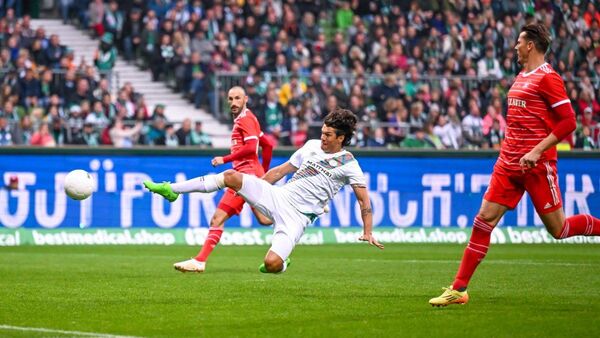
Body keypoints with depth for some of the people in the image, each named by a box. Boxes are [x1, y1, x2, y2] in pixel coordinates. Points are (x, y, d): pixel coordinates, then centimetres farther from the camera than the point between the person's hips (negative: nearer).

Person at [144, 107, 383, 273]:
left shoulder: (348, 164, -4)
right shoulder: (312, 146, 12)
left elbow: (364, 199, -1)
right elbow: (281, 171, 20)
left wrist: (368, 232, -10)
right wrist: (252, 189, 23)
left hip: (297, 216, -5)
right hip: (278, 196, 5)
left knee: (271, 264, -26)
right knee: (231, 176, -12)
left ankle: (282, 262, 14)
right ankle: (172, 190, -2)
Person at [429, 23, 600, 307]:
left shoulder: (547, 77, -10)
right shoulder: (521, 77, 16)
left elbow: (568, 121, -15)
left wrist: (537, 151, -20)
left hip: (537, 164, -8)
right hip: (509, 162, 8)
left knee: (558, 229, -2)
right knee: (484, 219, -1)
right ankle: (459, 289, -2)